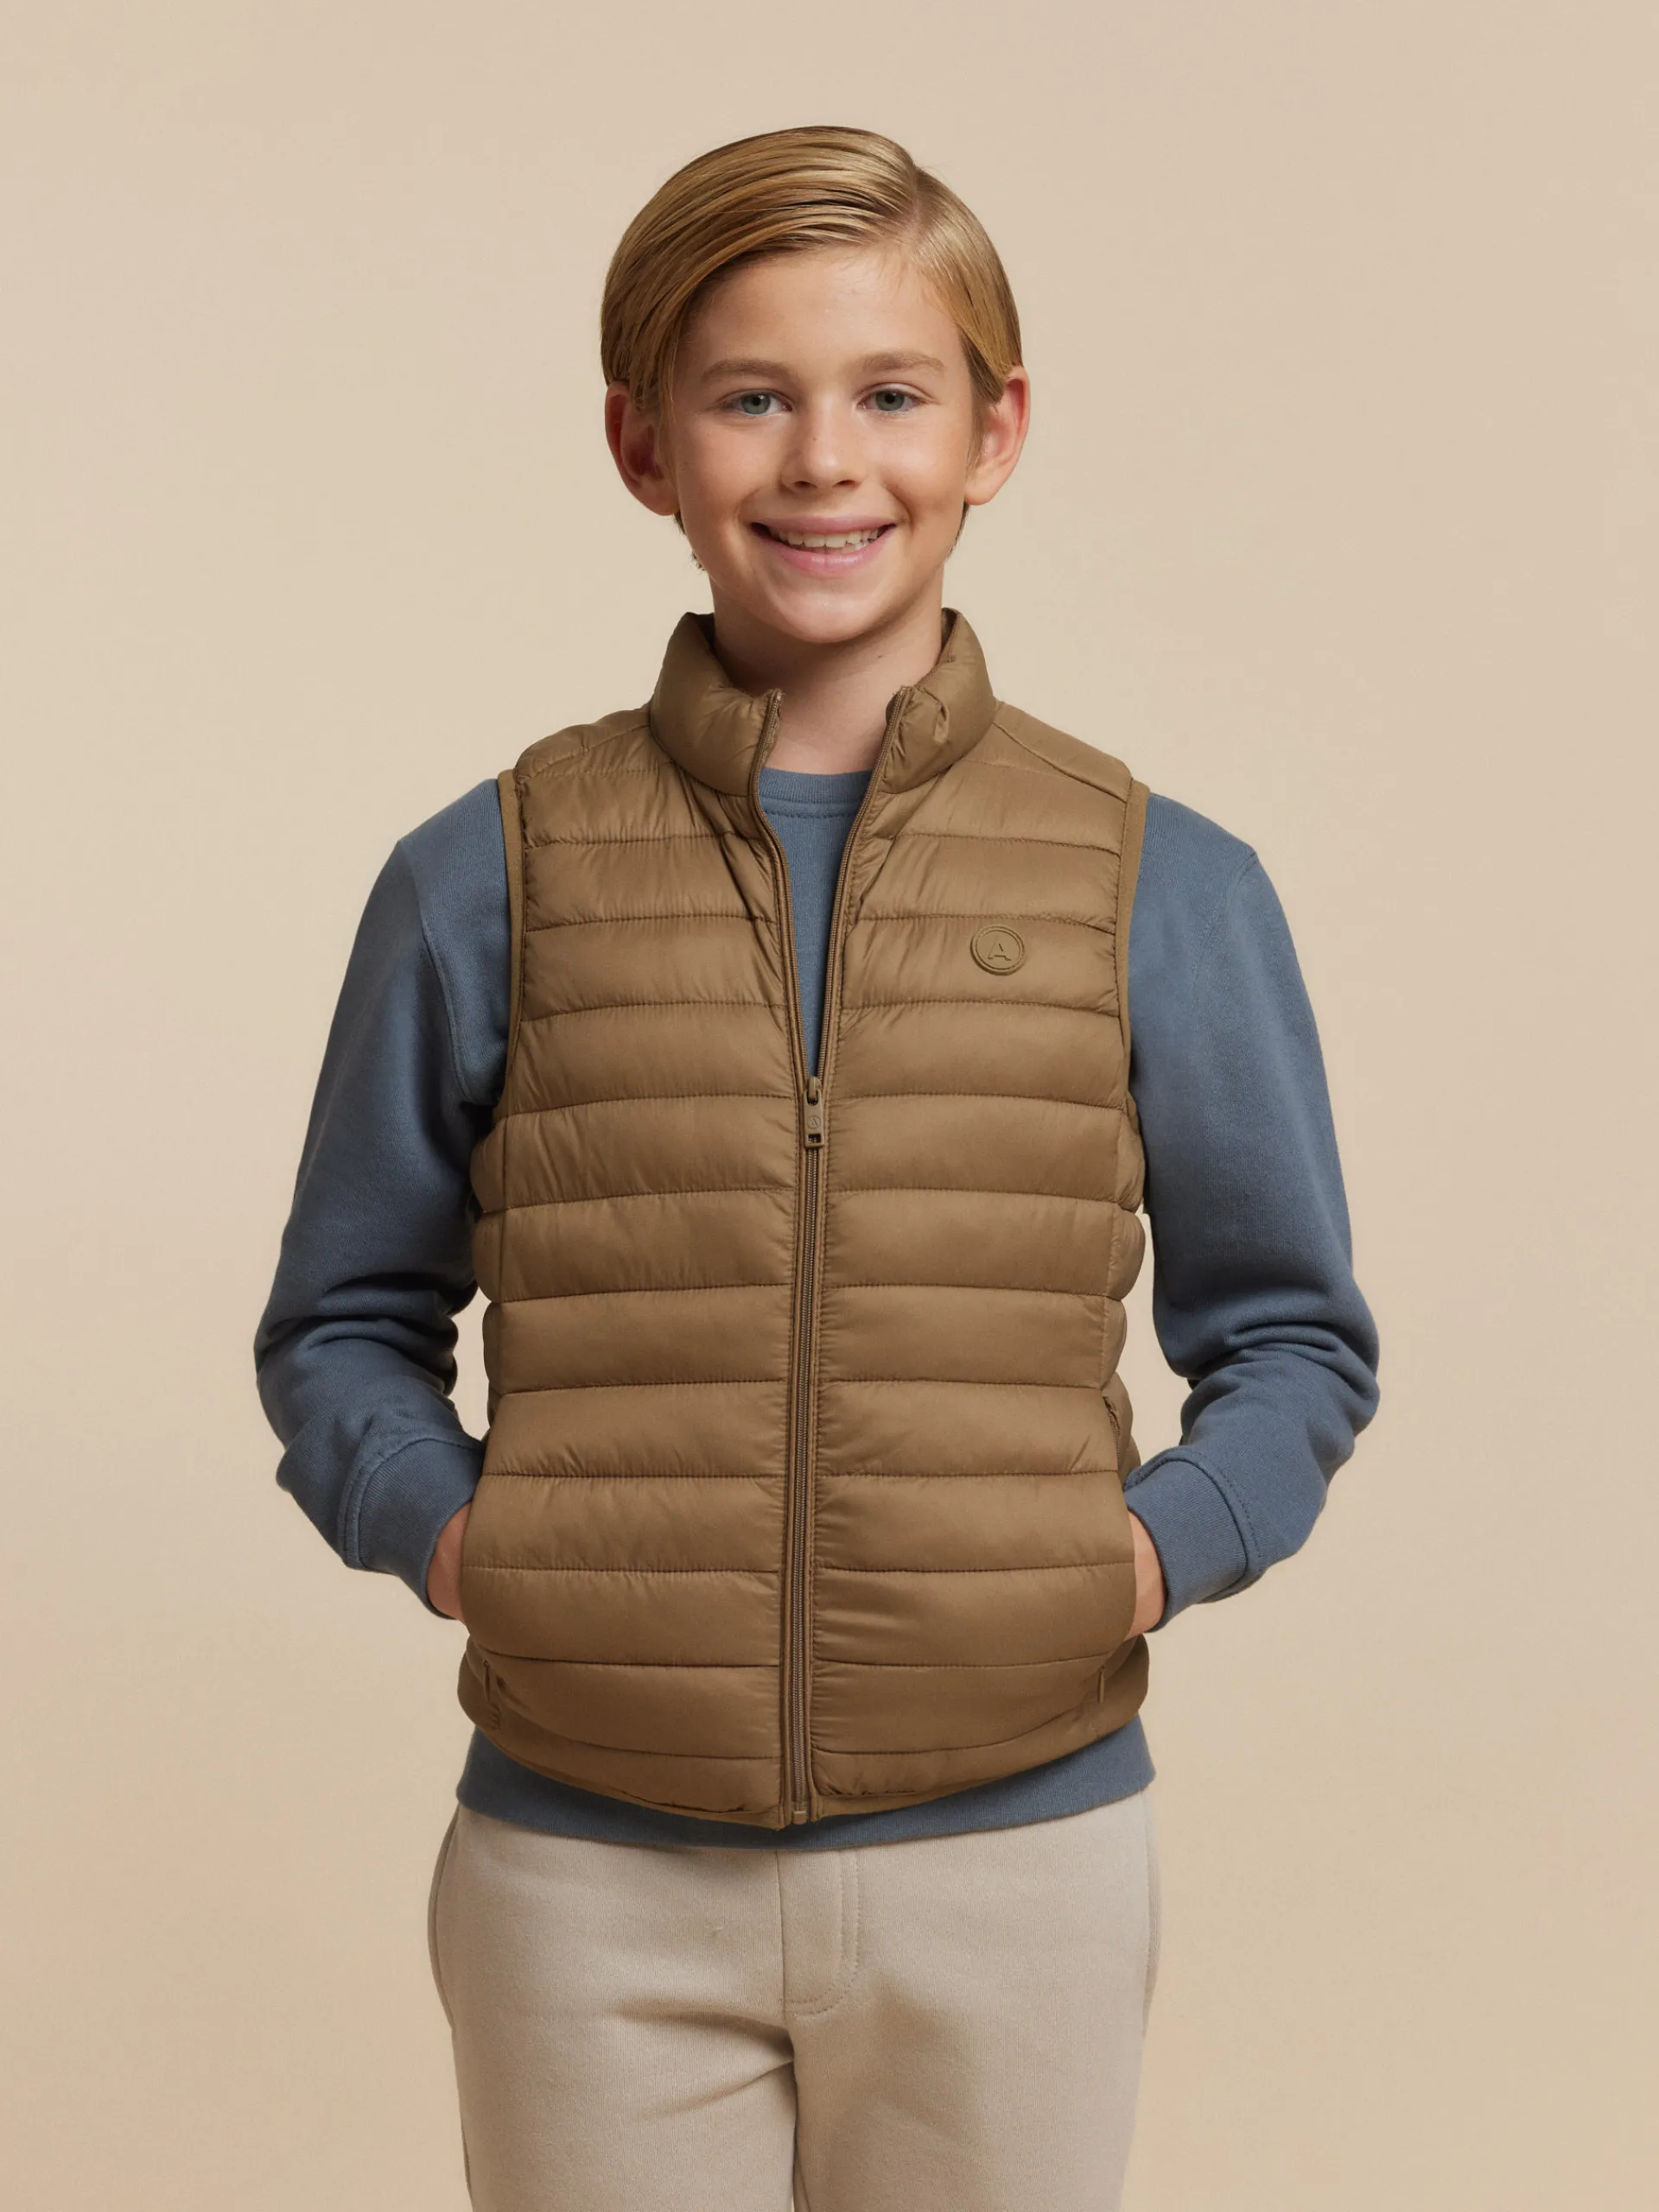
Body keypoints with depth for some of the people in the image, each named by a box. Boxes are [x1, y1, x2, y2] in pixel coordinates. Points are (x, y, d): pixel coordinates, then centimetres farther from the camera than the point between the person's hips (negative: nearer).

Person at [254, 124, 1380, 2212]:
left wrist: (1162, 1542, -9)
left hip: (1018, 1863, 1)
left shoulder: (1163, 889, 1)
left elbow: (1293, 1337, 9)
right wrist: (438, 1520, -9)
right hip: (589, 1880, 0)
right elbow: (342, 1327, 10)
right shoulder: (486, 884, 1)